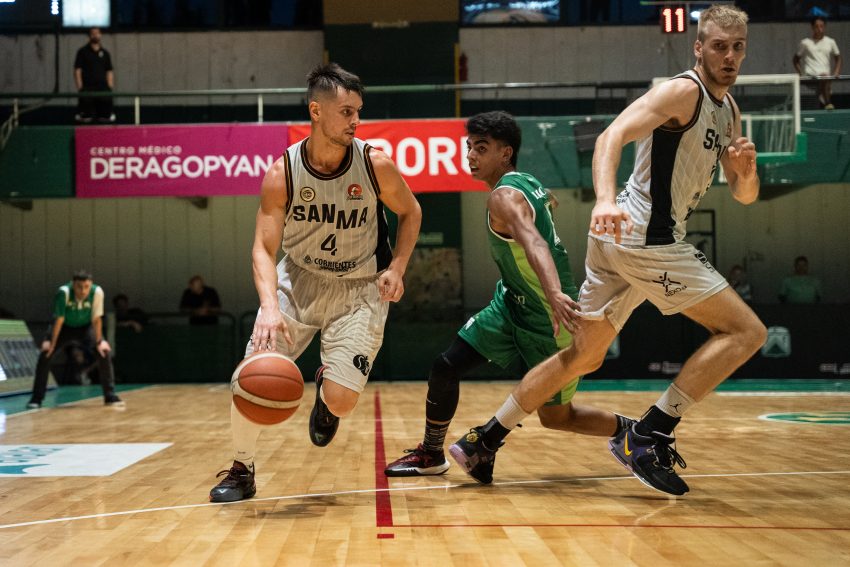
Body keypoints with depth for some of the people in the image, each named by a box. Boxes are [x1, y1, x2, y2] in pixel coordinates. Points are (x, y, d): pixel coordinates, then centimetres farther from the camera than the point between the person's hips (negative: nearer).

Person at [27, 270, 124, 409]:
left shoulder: (97, 292, -29)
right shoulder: (64, 292, -33)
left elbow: (96, 319, -19)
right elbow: (59, 319, -26)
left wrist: (99, 341, -15)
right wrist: (52, 342, -22)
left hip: (85, 327, 1)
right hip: (64, 327, -1)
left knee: (104, 352, -15)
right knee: (45, 354, -16)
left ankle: (110, 396, -3)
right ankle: (36, 399, -5)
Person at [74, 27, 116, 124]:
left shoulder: (105, 53, 15)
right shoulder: (82, 51, 5)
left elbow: (109, 71, 15)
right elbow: (77, 70, 0)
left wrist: (110, 87, 3)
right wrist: (80, 88, -9)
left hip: (103, 87, 3)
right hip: (87, 88, -3)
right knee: (86, 119, -8)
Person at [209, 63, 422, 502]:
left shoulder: (376, 165, -15)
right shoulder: (282, 173, -15)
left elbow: (411, 213, 4)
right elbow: (264, 248, -17)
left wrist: (396, 268, -10)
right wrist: (270, 308, -34)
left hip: (358, 290, -1)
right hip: (298, 281, 1)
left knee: (341, 401, -13)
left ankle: (325, 391, 28)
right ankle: (241, 471, 13)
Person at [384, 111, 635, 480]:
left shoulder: (504, 196, -24)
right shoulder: (529, 184, 3)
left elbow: (534, 242, -43)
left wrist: (555, 294, -59)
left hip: (546, 319, -9)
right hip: (512, 305, 9)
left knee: (555, 416, 4)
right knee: (446, 366, 1)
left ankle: (633, 431, 25)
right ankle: (431, 455, 17)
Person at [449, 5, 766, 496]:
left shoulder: (728, 111, 20)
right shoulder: (684, 91, -9)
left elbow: (745, 196, 21)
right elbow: (612, 135, -24)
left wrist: (747, 169, -4)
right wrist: (606, 200, -42)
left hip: (622, 240, 10)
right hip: (645, 236, -10)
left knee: (583, 356, 15)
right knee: (747, 330, -8)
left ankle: (482, 443, 20)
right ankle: (648, 436, -12)